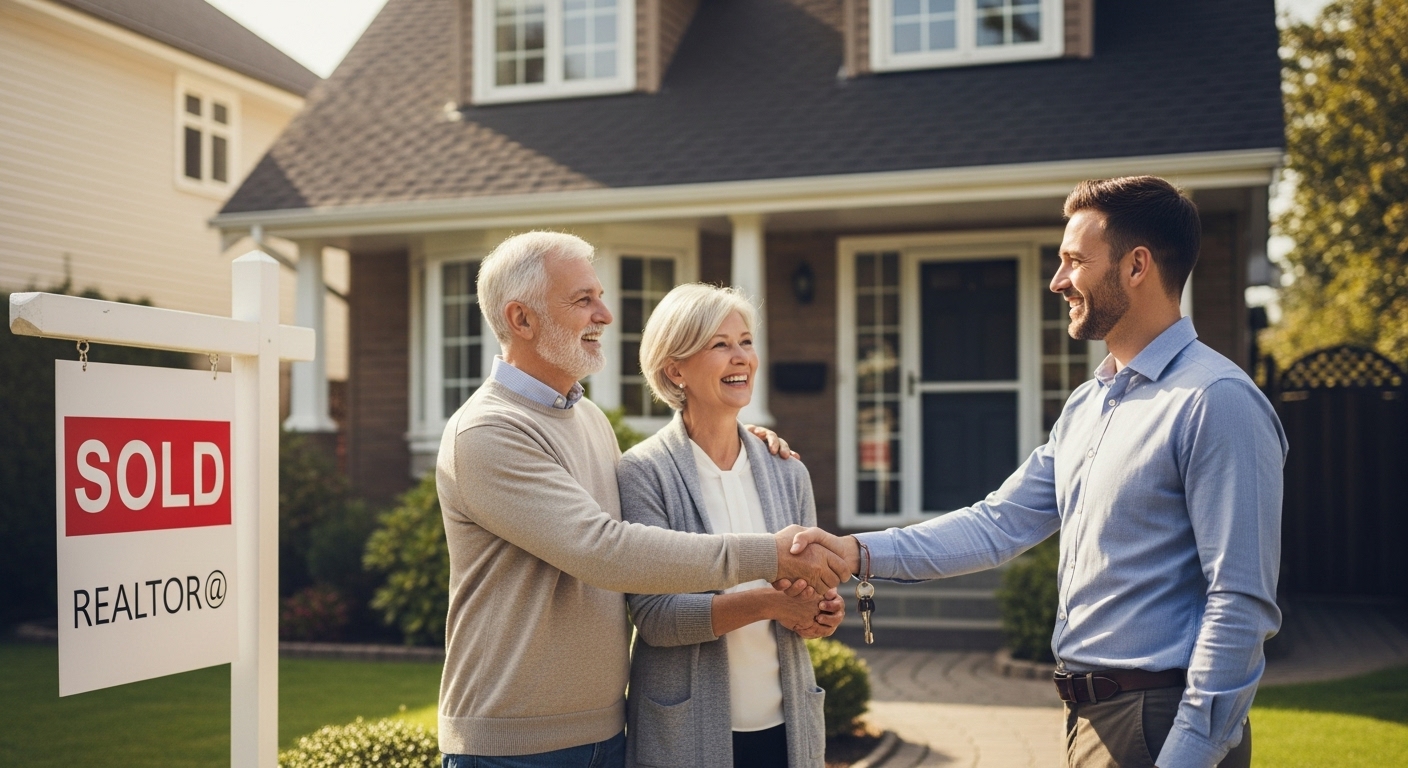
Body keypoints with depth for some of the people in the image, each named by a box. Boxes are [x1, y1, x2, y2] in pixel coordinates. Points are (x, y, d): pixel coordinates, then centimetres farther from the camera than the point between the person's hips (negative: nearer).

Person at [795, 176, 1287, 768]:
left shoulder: (1215, 402, -16)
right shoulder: (1085, 406, 12)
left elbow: (1241, 604, -20)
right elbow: (1000, 524, 10)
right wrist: (860, 551, 0)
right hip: (1088, 717, 9)